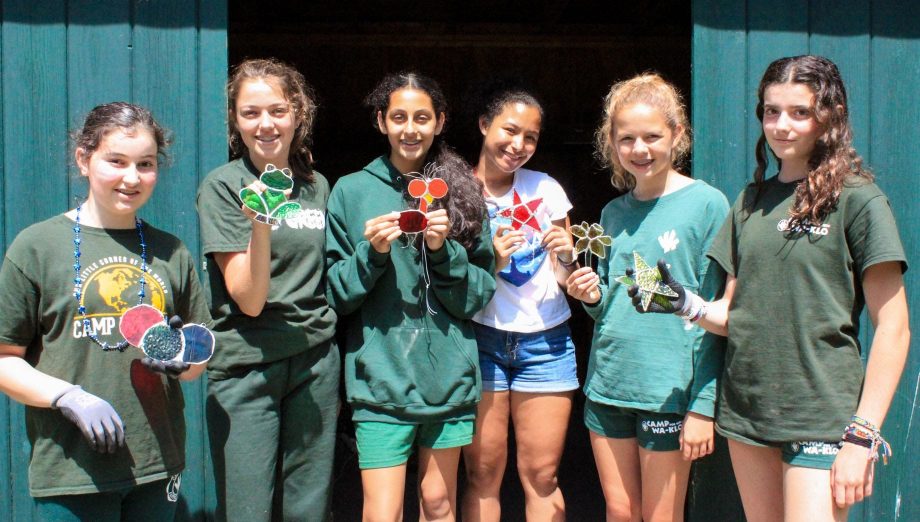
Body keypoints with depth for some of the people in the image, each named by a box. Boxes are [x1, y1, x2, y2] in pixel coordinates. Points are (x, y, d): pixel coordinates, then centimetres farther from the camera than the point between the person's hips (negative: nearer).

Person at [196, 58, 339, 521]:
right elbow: (249, 300, -13)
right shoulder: (222, 187, -6)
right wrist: (260, 222, -27)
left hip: (315, 360, 4)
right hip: (247, 366, -4)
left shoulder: (317, 186, 8)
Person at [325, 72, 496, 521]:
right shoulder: (351, 192, 2)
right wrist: (370, 253, -14)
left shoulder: (461, 191, 6)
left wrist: (445, 251, -12)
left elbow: (480, 295, 4)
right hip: (381, 378, -2)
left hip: (448, 374, 2)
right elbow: (335, 295, 2)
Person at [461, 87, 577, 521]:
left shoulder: (546, 188, 5)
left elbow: (568, 280, 8)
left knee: (542, 476, 3)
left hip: (546, 342, 2)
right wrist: (490, 262, -17)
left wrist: (566, 257, -14)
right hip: (481, 340, -1)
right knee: (483, 475, 1)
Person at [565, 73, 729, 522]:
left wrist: (704, 406, -13)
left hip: (669, 388, -5)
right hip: (607, 383, 5)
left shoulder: (706, 204, -8)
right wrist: (592, 297, -6)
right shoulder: (614, 212, 9)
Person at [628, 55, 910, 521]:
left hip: (822, 417, -5)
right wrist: (689, 305, -8)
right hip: (746, 409, 5)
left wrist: (863, 436, -14)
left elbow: (893, 328, -8)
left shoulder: (857, 199, -5)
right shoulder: (751, 200, 12)